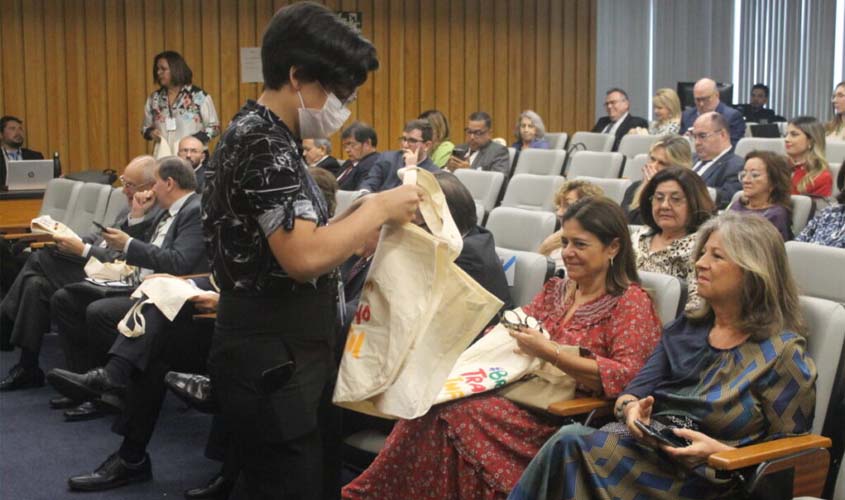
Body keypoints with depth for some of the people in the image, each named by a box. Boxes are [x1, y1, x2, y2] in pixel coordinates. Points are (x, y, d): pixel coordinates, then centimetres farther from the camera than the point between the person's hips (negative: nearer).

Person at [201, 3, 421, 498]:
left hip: (286, 352, 10)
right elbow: (304, 257, -29)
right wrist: (379, 208, -18)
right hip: (270, 359, -10)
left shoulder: (268, 137, 11)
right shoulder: (263, 144, -20)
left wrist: (372, 218, 6)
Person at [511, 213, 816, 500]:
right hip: (645, 446, 6)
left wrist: (720, 453, -18)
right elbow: (635, 391, 13)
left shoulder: (783, 353, 1)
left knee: (570, 444, -28)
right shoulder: (685, 329, 19)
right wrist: (631, 408, -11)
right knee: (570, 438, -27)